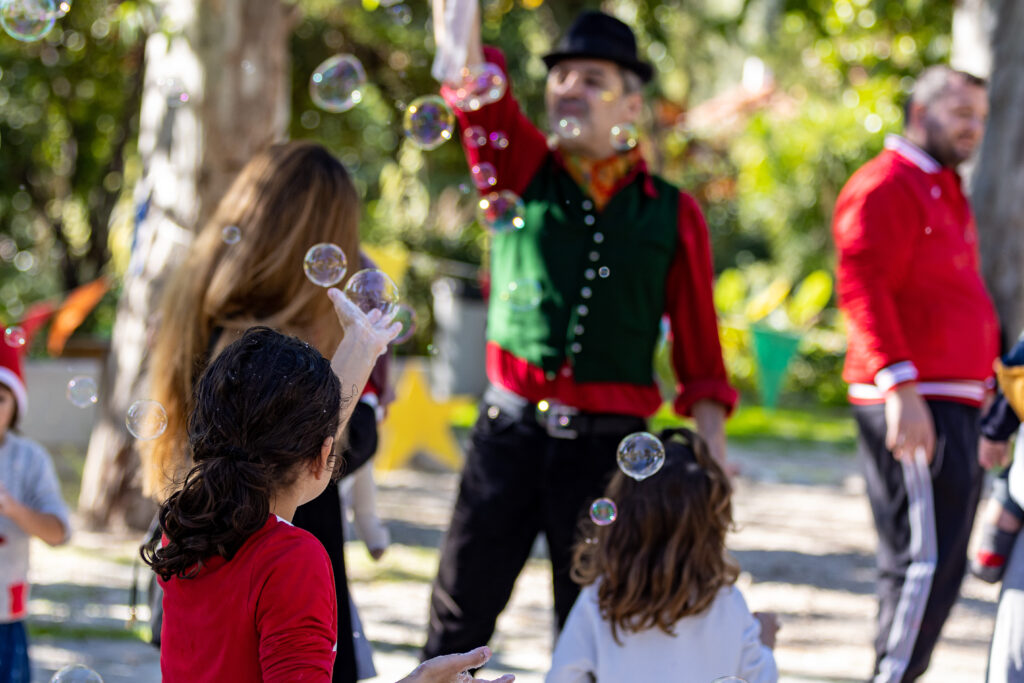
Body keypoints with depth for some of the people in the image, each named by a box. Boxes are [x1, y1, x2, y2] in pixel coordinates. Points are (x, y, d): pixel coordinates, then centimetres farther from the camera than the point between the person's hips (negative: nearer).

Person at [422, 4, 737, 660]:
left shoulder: (673, 213, 5)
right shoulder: (521, 171, 6)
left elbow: (700, 353, 7)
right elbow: (475, 88, -11)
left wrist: (712, 458, -1)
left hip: (608, 447, 0)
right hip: (510, 432, 0)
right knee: (460, 616, 3)